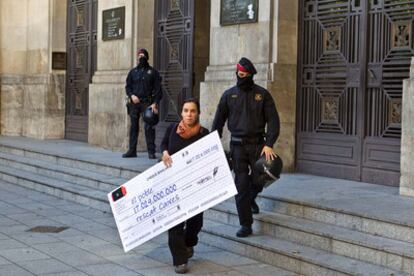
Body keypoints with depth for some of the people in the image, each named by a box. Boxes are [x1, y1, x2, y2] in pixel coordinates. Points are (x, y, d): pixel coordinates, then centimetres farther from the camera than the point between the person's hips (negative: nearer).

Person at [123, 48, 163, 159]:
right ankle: (132, 150, 12)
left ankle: (151, 151, -7)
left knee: (148, 127, -10)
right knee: (134, 126, 6)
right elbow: (128, 86, 15)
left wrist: (155, 103, -10)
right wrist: (132, 95, -6)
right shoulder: (133, 72, 15)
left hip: (147, 103, -3)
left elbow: (158, 89, 1)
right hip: (134, 103, 3)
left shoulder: (153, 72, 6)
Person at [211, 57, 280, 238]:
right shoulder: (229, 95, 6)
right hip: (237, 145, 0)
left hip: (257, 144, 0)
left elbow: (273, 120, -1)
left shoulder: (262, 94, 2)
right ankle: (245, 225, 6)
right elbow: (218, 121, 9)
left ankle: (251, 198, 33)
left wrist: (269, 144, -13)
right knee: (241, 185, -2)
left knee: (259, 178, -4)